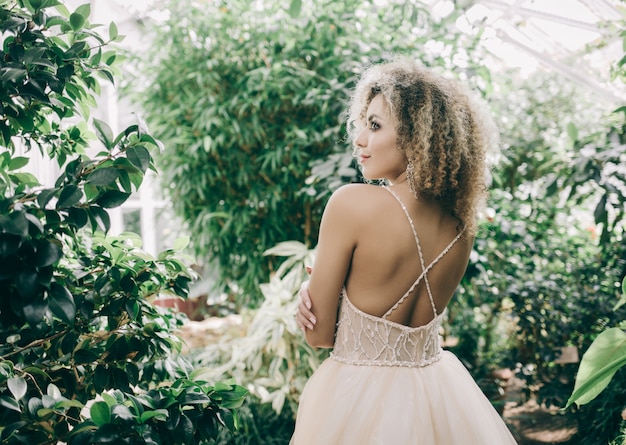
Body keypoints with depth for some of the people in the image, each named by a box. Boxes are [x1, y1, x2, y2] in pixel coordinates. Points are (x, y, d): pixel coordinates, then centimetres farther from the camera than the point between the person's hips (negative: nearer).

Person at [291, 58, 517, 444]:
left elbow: (319, 333, -14)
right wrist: (317, 289, 0)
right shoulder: (462, 225, -5)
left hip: (359, 403, -5)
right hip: (440, 396, 5)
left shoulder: (351, 203, -22)